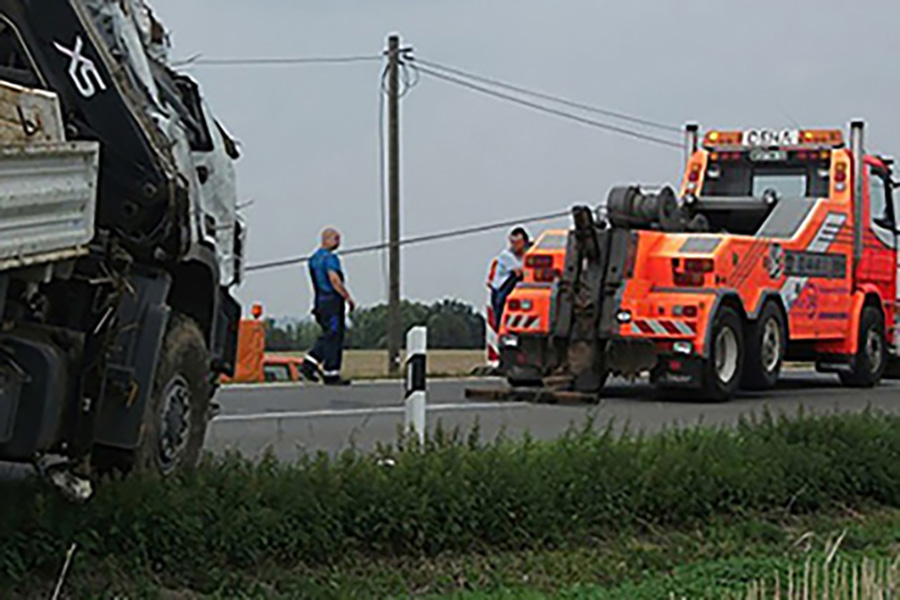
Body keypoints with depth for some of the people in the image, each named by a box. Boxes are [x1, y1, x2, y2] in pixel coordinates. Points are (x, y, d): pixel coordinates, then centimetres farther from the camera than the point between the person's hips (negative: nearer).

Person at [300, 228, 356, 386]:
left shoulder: (314, 258, 17)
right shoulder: (329, 257, -13)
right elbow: (334, 279, -22)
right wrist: (348, 298, -16)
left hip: (320, 301, 9)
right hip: (332, 301, -9)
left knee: (328, 336, 15)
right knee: (333, 337, -5)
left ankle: (309, 364, 7)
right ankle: (331, 374, -3)